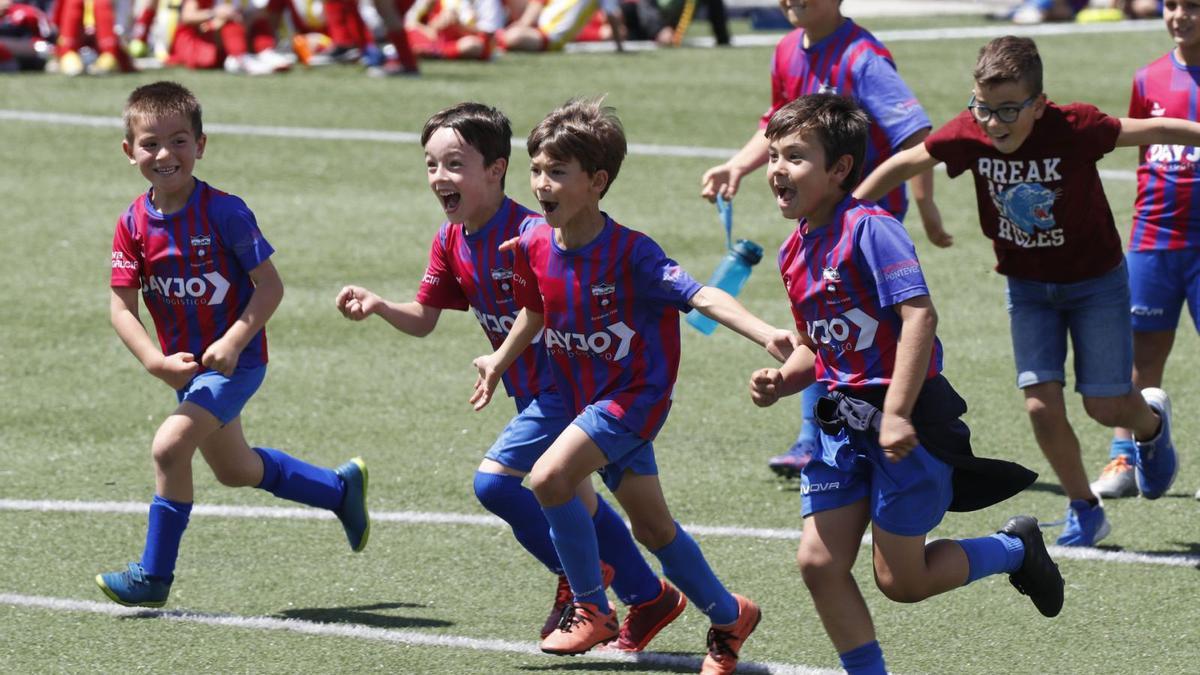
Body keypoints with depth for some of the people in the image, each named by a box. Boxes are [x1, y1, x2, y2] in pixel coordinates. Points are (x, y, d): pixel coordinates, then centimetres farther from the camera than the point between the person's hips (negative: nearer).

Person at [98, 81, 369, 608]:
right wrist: (156, 362, -24)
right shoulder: (133, 225, -6)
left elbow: (270, 287, -16)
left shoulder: (224, 212, -19)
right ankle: (341, 488, 47)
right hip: (185, 364, 7)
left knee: (170, 445, -22)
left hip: (234, 361, -7)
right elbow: (122, 306, -9)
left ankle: (155, 575, -8)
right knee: (234, 470, 23)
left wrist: (233, 341, -28)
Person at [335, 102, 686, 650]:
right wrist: (376, 306, -10)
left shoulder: (529, 235, -26)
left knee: (494, 481, -16)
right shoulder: (451, 241, 1)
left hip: (565, 385, -9)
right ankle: (649, 598, 34)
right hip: (534, 392, 9)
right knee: (574, 500, 19)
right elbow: (423, 319, 7)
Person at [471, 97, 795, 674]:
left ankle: (592, 610, -8)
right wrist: (500, 361, 26)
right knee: (651, 527, 13)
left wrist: (766, 335, -42)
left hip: (635, 394, -7)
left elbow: (700, 296, -30)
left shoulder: (630, 253, -23)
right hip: (585, 400, 7)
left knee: (549, 476, -25)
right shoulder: (535, 246, -5)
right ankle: (729, 616, 33)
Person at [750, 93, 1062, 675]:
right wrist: (779, 382, 0)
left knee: (900, 579, -2)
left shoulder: (869, 230, -17)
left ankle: (1015, 549, 22)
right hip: (844, 423, 8)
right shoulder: (795, 252, 10)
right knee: (819, 562, 0)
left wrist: (896, 414, -29)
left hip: (906, 424, -8)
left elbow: (919, 315, -25)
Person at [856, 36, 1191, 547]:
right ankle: (1084, 509, 14)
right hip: (1027, 285, 3)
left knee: (1105, 406, -1)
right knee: (1041, 404, -9)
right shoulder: (969, 135, -19)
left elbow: (1155, 131, -21)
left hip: (1095, 279, -3)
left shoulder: (1073, 129, -29)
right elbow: (904, 164, -6)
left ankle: (1152, 421, 37)